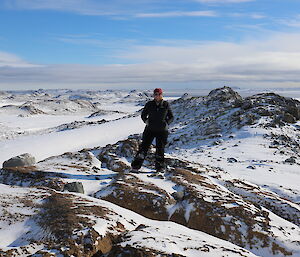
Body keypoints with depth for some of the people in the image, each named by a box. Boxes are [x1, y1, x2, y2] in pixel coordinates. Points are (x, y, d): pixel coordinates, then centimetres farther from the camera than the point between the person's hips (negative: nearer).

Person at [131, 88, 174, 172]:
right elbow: (143, 114, 15)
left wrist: (167, 123, -6)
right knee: (144, 146, -4)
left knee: (160, 148, 3)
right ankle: (136, 165, 2)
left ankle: (160, 167, 18)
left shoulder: (166, 105, 2)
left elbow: (171, 117, 10)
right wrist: (146, 121, -4)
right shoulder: (149, 104, 3)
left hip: (162, 130, 0)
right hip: (150, 130, 0)